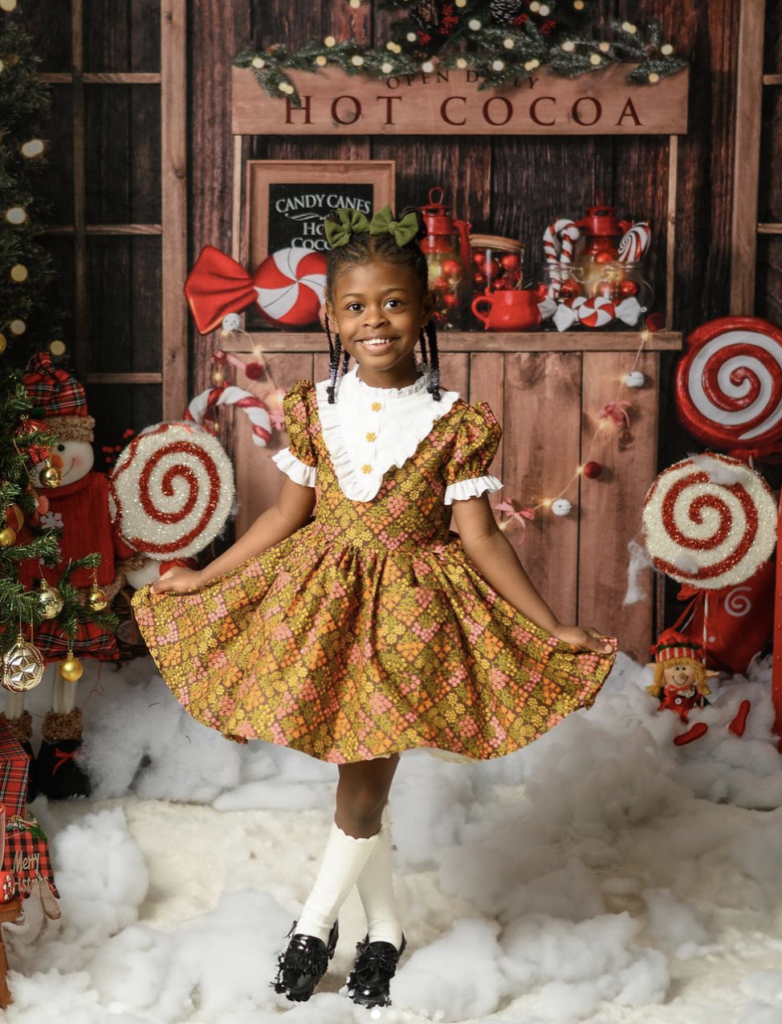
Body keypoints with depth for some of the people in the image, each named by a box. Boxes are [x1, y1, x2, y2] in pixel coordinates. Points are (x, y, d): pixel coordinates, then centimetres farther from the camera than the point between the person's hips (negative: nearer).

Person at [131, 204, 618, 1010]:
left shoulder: (455, 422, -9)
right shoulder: (313, 409, -2)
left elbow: (478, 535, -7)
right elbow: (288, 515, 7)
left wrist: (552, 627, -12)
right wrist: (201, 581, 11)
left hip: (408, 610, -2)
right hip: (324, 599, 3)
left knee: (363, 785, 1)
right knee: (362, 783, 12)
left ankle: (315, 921, 25)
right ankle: (384, 929, 31)